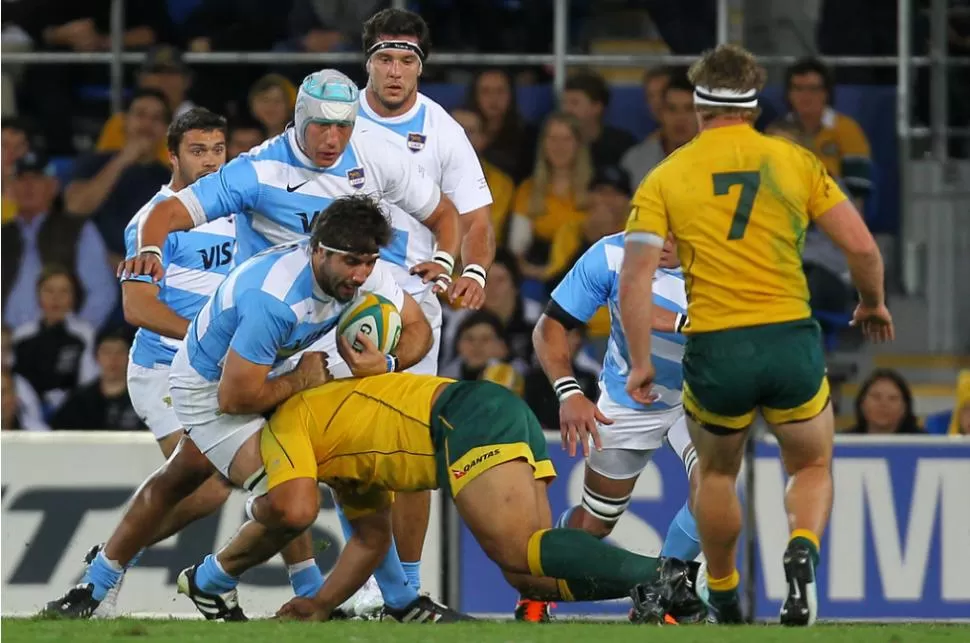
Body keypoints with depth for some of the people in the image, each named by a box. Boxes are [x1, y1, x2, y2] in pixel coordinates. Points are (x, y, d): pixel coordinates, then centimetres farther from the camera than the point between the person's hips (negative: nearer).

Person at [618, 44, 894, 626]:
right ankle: (802, 552, -9)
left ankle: (722, 594, 36)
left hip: (715, 351, 0)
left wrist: (639, 362, 1)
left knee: (717, 472, 27)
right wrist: (873, 304, 20)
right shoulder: (796, 162, 4)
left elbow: (635, 278, -6)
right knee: (813, 468, 21)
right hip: (791, 340, 0)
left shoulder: (666, 178, 3)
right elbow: (862, 248, 1)